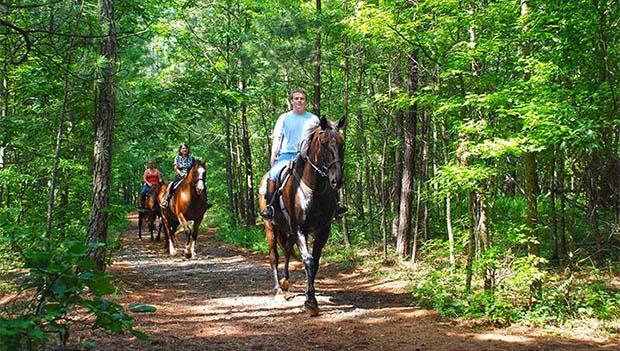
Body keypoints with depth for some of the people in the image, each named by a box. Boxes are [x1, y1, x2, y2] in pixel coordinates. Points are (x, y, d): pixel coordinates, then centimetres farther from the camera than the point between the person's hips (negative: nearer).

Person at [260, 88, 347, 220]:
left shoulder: (313, 119, 13)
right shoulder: (284, 118, 12)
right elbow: (277, 138, 9)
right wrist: (273, 154, -5)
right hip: (287, 154, -1)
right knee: (274, 173, -29)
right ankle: (269, 206, -24)